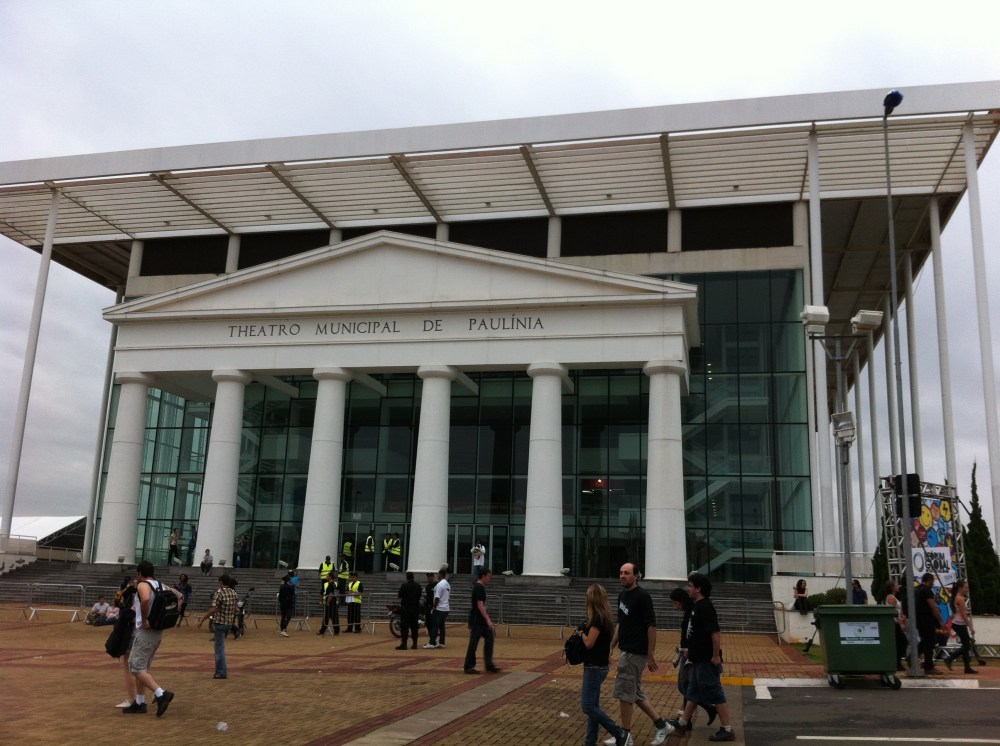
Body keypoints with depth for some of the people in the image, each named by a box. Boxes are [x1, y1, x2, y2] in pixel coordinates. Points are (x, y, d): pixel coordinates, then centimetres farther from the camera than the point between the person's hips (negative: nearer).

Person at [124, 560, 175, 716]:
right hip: (158, 630, 9)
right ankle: (139, 703, 22)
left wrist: (144, 620, -22)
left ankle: (161, 694, -19)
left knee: (136, 667, -7)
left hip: (146, 631, -9)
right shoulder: (160, 586, 14)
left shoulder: (142, 585, -11)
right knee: (142, 667, 18)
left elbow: (146, 599, -33)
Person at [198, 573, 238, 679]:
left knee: (220, 647, -1)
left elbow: (213, 609, -22)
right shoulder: (234, 593, 7)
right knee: (220, 645, 21)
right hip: (229, 623, 7)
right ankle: (221, 669, 26)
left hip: (220, 622, -7)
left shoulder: (219, 592, -15)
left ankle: (222, 672, 0)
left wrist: (202, 620, -17)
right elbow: (235, 609, 14)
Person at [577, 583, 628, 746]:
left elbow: (589, 643, -20)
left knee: (588, 706, -8)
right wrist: (583, 632, 4)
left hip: (595, 667, -10)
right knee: (592, 706, 12)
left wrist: (581, 633, -3)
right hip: (596, 666, 10)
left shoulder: (597, 618, -19)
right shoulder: (602, 617, 10)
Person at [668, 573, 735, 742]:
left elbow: (715, 632, -26)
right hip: (700, 658, 10)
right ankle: (683, 722, 31)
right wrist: (691, 649, 23)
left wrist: (716, 655, -24)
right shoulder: (698, 605, 11)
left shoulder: (705, 606, -20)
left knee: (714, 693, -3)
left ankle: (727, 730, 5)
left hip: (707, 660, -10)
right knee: (693, 691, 19)